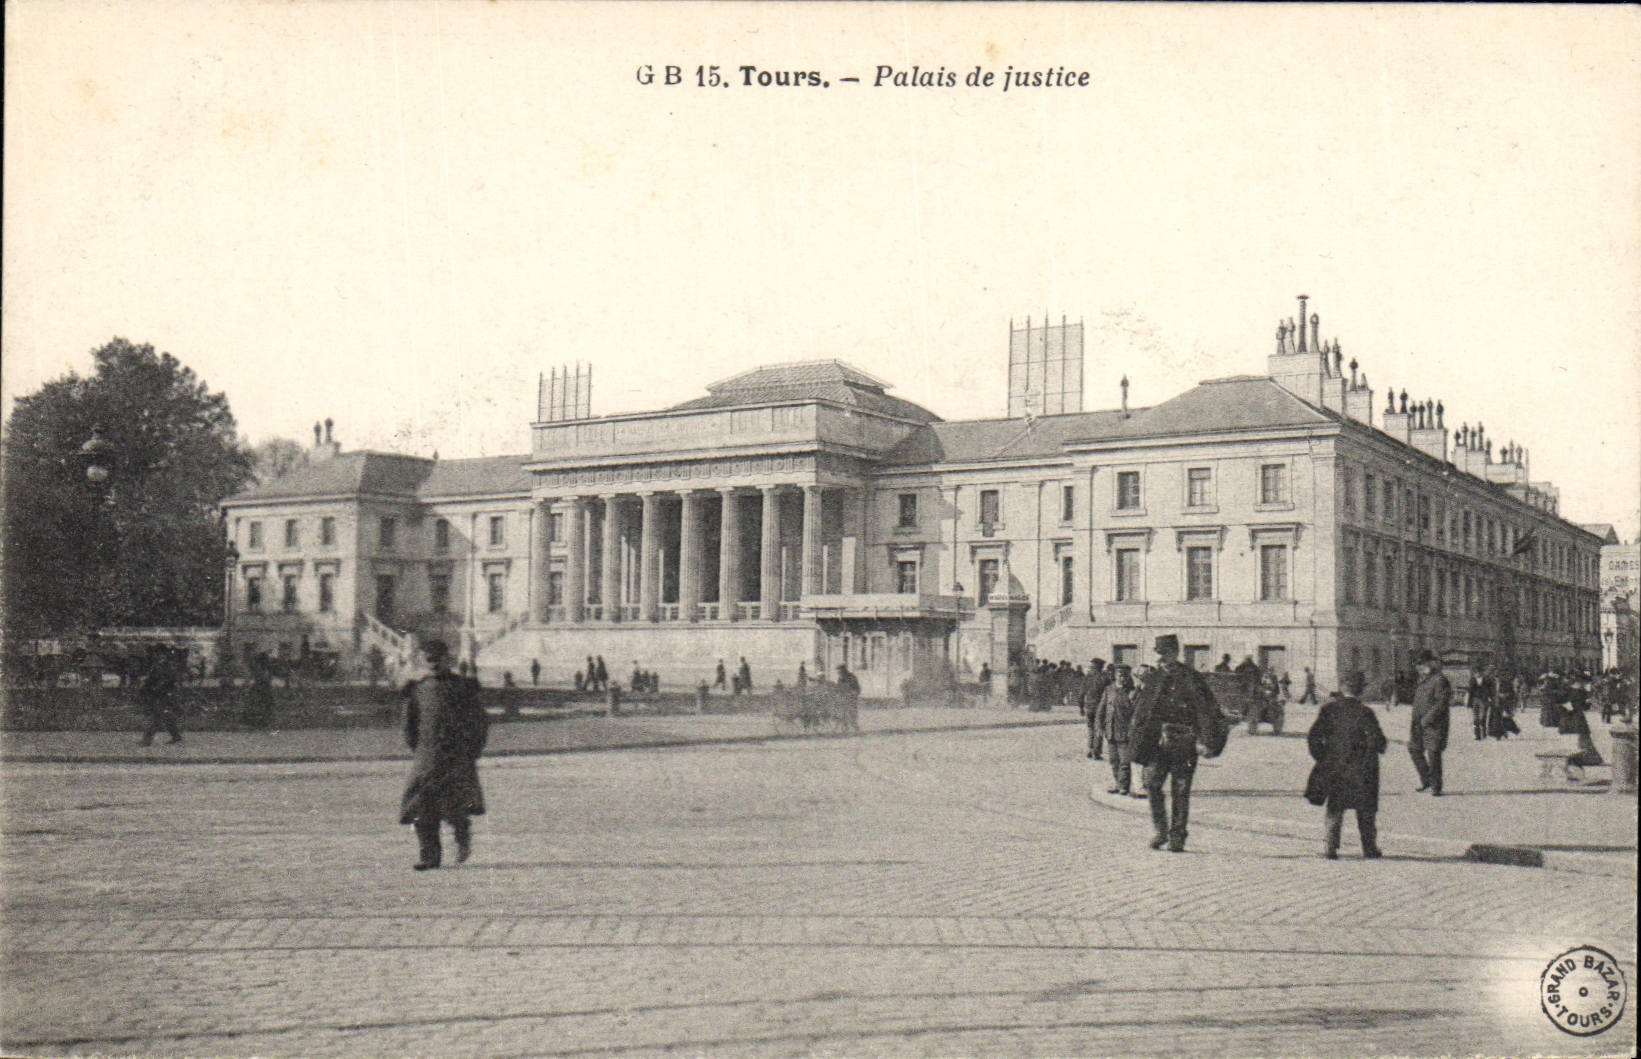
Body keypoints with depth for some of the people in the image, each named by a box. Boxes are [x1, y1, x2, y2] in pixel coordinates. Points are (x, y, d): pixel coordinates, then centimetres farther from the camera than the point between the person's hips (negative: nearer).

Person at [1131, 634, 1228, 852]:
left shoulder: (1190, 678, -1)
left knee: (1181, 790, 1)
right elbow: (1141, 715, 17)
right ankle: (1161, 830, 8)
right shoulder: (1152, 680, 11)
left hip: (1184, 742, -3)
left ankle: (1177, 837, 9)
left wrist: (1207, 742, -11)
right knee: (1152, 783, -8)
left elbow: (1206, 710, -3)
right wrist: (1137, 745, 14)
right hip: (1158, 741, 3)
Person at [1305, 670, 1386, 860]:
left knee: (1334, 809, 12)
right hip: (1361, 770, -2)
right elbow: (1378, 740, -14)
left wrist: (1322, 758, 8)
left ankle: (1329, 847, 5)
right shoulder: (1364, 712, -12)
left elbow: (1314, 737, -2)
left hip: (1334, 767, 2)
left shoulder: (1329, 708, -2)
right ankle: (1369, 849, 17)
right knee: (1366, 810, 12)